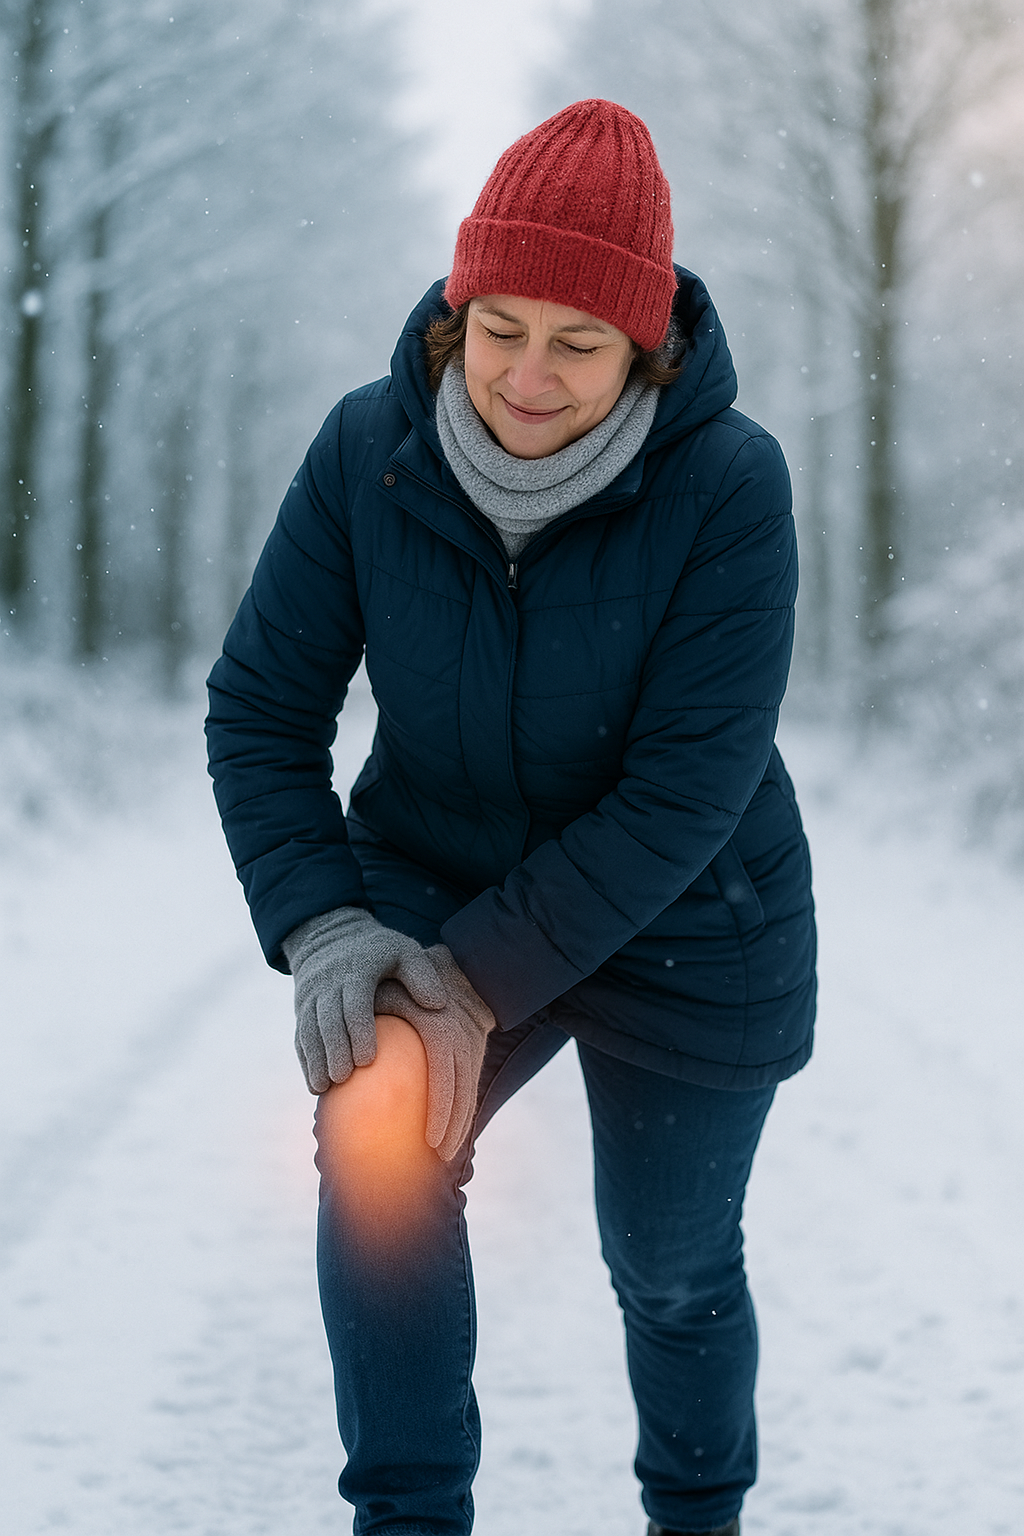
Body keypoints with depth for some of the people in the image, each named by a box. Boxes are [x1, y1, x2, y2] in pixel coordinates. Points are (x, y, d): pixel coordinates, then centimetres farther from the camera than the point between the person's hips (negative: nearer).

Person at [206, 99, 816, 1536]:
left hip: (682, 937, -1)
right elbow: (261, 704, -10)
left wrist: (489, 977, -27)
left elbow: (684, 787, -25)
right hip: (432, 895, 2)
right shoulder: (369, 451, -17)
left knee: (670, 1264, 14)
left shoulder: (728, 485, -25)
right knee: (376, 1145, -25)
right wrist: (317, 925, -23)